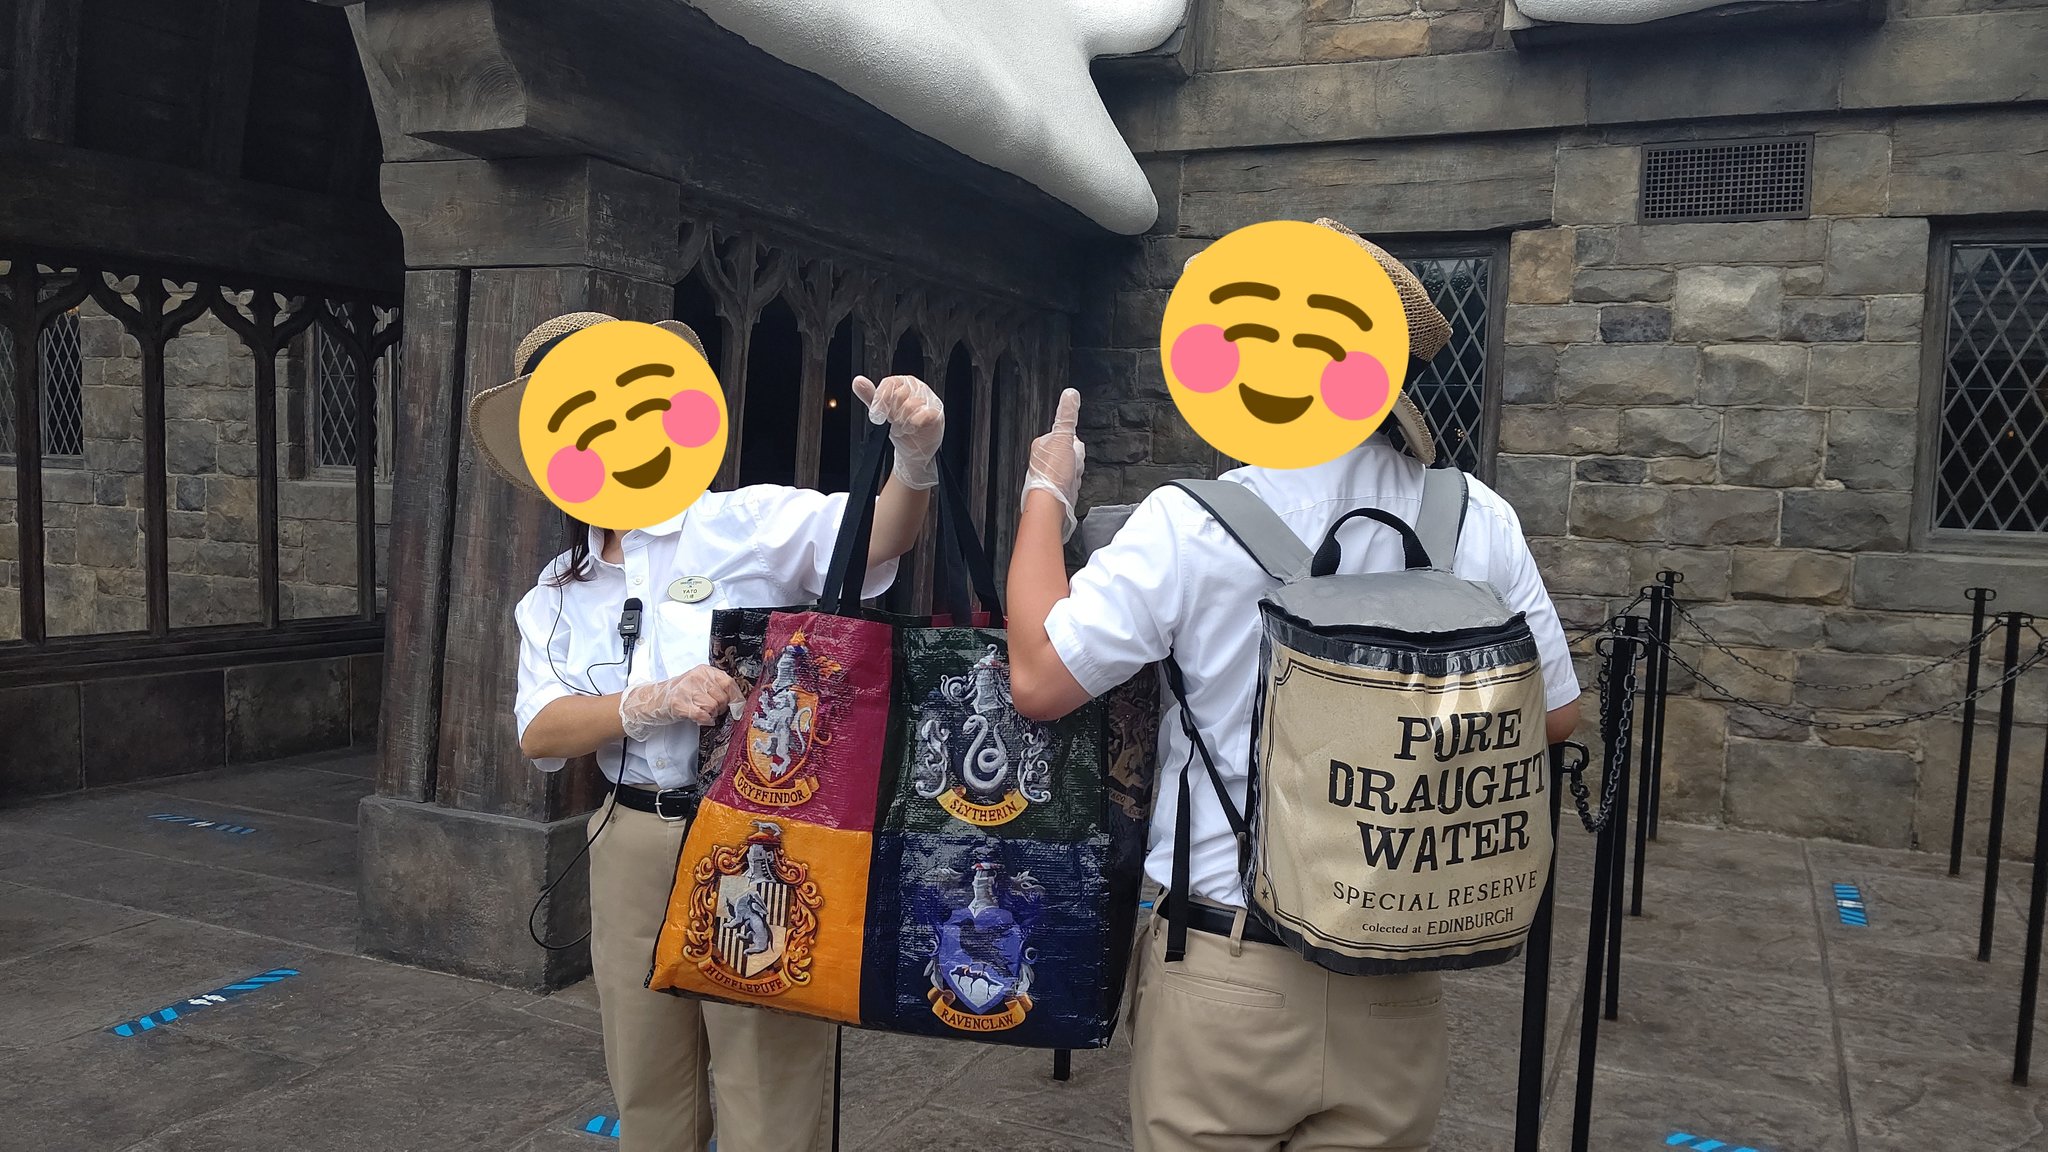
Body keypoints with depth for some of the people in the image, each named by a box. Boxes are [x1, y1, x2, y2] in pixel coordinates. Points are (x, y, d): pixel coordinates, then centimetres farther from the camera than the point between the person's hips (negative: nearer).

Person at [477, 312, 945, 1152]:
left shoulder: (745, 523, -6)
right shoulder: (558, 593, 9)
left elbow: (878, 536, -21)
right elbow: (540, 733, -1)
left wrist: (916, 458, -43)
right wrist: (659, 702, -19)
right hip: (632, 850, 5)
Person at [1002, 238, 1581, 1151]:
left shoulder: (1192, 523, -17)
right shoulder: (1479, 523, -6)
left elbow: (1039, 680, -13)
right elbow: (1554, 717, 4)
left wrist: (1047, 496, -1)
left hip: (1224, 969, -2)